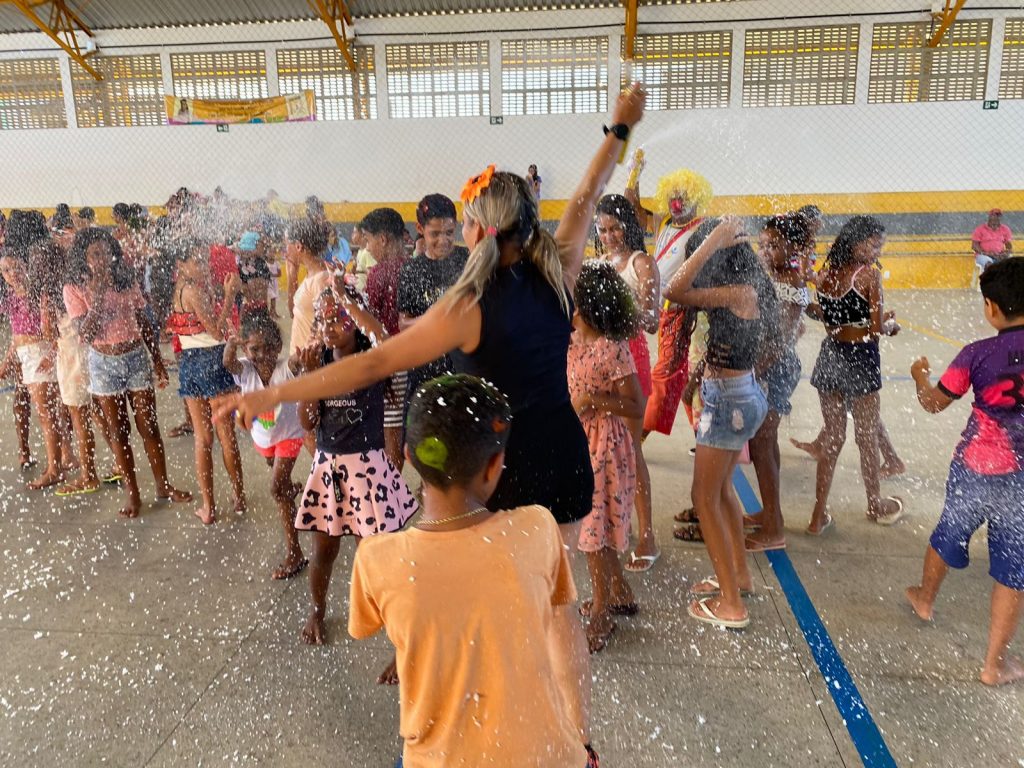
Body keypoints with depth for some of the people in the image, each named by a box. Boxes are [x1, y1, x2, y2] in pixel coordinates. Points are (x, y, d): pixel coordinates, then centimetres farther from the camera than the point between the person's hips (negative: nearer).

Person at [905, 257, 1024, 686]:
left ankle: (925, 598, 51)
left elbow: (934, 404, -2)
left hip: (975, 466, 0)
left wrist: (920, 375, 16)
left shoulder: (978, 354, -12)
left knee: (950, 532, 25)